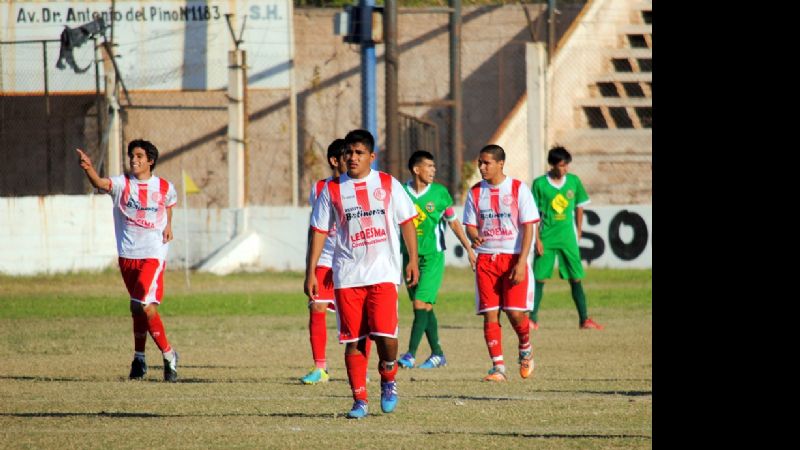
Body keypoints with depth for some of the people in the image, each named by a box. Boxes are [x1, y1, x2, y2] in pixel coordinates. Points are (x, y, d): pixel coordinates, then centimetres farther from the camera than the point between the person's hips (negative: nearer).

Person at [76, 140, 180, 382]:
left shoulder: (165, 187, 1)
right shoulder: (122, 184, -2)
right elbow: (100, 183, -24)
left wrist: (168, 225, 13)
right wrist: (88, 169, -42)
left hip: (153, 255, -2)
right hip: (128, 255, 2)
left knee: (146, 307, -16)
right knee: (137, 308, 12)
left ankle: (168, 355, 0)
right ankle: (139, 359, 25)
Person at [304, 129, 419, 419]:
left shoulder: (388, 185, 5)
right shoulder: (332, 190, 6)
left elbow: (407, 222, 10)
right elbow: (319, 231, 7)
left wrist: (413, 260, 3)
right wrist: (310, 272, 2)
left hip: (383, 274, -1)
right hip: (347, 276, 1)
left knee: (385, 334, -14)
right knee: (353, 340, 0)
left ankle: (388, 379, 14)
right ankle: (360, 400, 7)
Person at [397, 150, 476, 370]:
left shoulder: (439, 193, -1)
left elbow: (453, 222, 10)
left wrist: (469, 248, 11)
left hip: (433, 255, -2)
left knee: (421, 303, -13)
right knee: (426, 307, 8)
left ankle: (411, 354, -15)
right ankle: (437, 354, 17)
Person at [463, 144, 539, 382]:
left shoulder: (518, 189, -3)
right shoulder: (475, 192, 8)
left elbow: (528, 227, -5)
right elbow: (470, 225, 10)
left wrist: (521, 262, -14)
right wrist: (474, 237, -16)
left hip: (513, 258, -3)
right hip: (486, 259, 3)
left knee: (515, 312, -10)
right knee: (490, 314, -4)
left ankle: (526, 349, 20)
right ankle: (498, 367, -1)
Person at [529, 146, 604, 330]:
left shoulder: (574, 181, 3)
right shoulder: (540, 184, -5)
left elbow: (579, 208, 13)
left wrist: (578, 233, 9)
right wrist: (537, 239, -7)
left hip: (568, 237, 2)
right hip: (546, 237, -2)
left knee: (576, 279, 2)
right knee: (539, 278, -1)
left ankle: (584, 320, 5)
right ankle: (532, 319, 4)